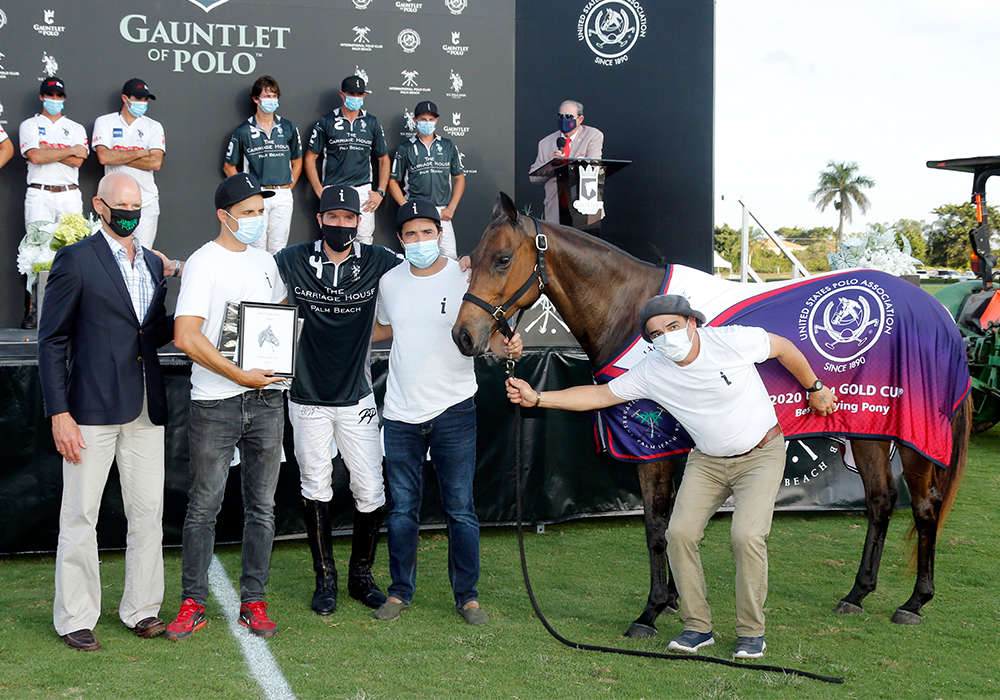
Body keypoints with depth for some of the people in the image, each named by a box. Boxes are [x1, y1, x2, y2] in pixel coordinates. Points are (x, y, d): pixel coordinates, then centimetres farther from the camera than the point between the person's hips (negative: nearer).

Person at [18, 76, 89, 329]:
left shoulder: (76, 128, 17)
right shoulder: (29, 125, 11)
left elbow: (78, 161, 0)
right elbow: (35, 156, -7)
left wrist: (47, 150, -5)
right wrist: (70, 150, -3)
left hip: (69, 196, 2)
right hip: (39, 195, -2)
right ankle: (31, 310, -6)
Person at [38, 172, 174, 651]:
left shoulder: (154, 264, 15)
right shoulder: (76, 260, -3)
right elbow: (52, 341, -5)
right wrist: (59, 414, -11)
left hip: (146, 411, 5)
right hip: (93, 410, -5)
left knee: (149, 513, 9)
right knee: (80, 516, 3)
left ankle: (141, 608, 22)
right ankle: (75, 618, 16)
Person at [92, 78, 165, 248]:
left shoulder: (153, 126, 9)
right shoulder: (104, 122, 6)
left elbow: (156, 163, -6)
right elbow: (103, 157, -10)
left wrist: (118, 158, -8)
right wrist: (141, 153, -8)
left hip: (147, 201, 1)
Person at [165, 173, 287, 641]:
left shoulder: (264, 261, 12)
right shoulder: (203, 263, -8)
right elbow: (185, 336, -18)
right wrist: (241, 376, -18)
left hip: (267, 399, 6)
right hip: (215, 404, -5)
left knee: (262, 506, 9)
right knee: (204, 506, 2)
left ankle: (253, 601, 19)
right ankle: (193, 603, 15)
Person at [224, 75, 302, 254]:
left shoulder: (289, 128, 9)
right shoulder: (243, 131, 1)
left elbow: (297, 161, 18)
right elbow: (228, 166, 9)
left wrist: (288, 188, 9)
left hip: (283, 197, 2)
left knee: (278, 250, 4)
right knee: (257, 249, -3)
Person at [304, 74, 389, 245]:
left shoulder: (372, 123, 10)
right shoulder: (326, 122, 3)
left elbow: (384, 159, 15)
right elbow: (310, 157, 5)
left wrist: (380, 192, 5)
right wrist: (319, 191, -4)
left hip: (363, 191, 2)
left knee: (365, 241, -2)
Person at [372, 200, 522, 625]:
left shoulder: (465, 278, -5)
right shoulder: (390, 282, 7)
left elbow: (489, 335, -5)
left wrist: (507, 346, -26)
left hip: (453, 410, -3)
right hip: (400, 413, 3)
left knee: (460, 508, 1)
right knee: (402, 509, 10)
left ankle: (467, 595, 14)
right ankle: (400, 591, 24)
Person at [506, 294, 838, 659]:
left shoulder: (732, 341, -20)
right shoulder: (651, 371, -12)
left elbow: (785, 348, -3)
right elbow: (598, 395, -8)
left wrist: (814, 389, 9)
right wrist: (537, 397, -16)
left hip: (761, 454, -4)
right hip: (707, 461, 4)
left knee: (747, 536, -18)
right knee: (680, 533, -11)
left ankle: (751, 632, 1)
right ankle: (697, 626, 6)